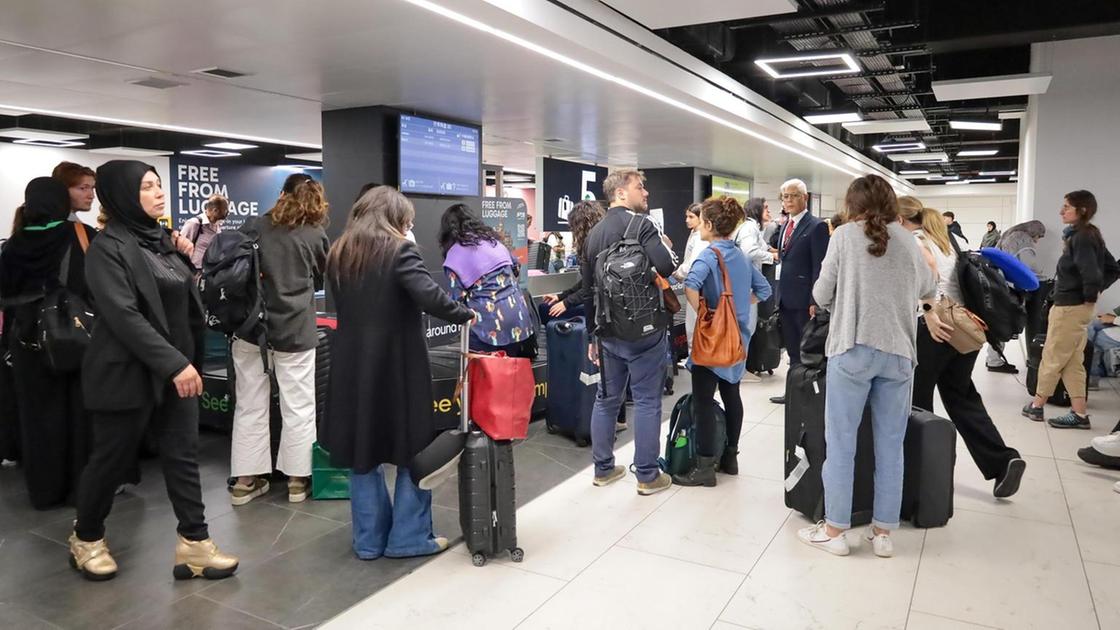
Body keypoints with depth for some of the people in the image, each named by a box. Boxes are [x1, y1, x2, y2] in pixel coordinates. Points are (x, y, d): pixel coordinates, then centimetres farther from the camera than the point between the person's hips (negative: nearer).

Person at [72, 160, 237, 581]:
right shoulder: (108, 248, -12)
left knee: (183, 456, 6)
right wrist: (175, 363, -24)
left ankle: (194, 545, 12)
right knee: (111, 460, 9)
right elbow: (123, 316, -21)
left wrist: (190, 360, 6)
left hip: (177, 368, 7)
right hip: (127, 372, -7)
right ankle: (86, 539, 31)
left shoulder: (162, 240, 11)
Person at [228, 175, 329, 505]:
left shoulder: (253, 227, 6)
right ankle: (298, 478, 15)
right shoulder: (317, 235, 2)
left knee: (250, 405, 11)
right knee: (298, 407, 7)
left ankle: (245, 480, 17)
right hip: (295, 330, -2)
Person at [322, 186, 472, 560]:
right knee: (413, 448, 8)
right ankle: (408, 537, 14)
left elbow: (343, 305, 16)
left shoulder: (337, 255, 10)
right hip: (398, 364, -5)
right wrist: (465, 315, -10)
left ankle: (369, 539, 20)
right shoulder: (399, 251, -10)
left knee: (362, 448, 13)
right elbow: (429, 295, -23)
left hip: (353, 365, 6)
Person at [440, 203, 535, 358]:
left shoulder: (454, 256, -3)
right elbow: (516, 267, 25)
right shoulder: (491, 239, 14)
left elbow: (458, 298, -6)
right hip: (518, 316, 5)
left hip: (489, 324, -5)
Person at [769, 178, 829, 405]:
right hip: (786, 298, 8)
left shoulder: (816, 226, -10)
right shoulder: (785, 226, 15)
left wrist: (815, 301, -19)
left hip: (804, 299, -7)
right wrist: (779, 293, 10)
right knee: (793, 351, 14)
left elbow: (819, 266, -15)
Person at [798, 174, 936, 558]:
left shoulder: (845, 235, -1)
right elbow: (930, 290, 24)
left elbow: (821, 295, -1)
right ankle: (883, 532, 20)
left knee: (840, 442, 4)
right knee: (890, 445, 11)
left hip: (852, 348, -3)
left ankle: (834, 530, 12)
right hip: (898, 352, 4)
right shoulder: (908, 241, 10)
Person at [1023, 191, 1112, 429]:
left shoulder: (1081, 238, -18)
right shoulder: (1086, 235, 11)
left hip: (1070, 306, -10)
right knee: (1072, 363, 12)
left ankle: (1036, 406, 16)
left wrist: (1089, 297, -13)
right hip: (1074, 305, 10)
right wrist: (1096, 290, 12)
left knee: (1052, 358, 4)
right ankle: (1079, 414, 14)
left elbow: (1091, 273, -27)